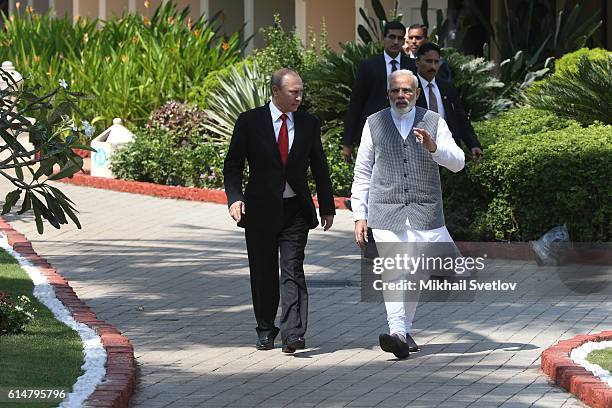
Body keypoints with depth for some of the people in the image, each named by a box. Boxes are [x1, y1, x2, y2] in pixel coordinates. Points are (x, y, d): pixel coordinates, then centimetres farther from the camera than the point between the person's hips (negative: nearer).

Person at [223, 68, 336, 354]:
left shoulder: (309, 124, 5)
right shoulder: (249, 122, -3)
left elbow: (319, 168, 13)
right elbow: (233, 164, -1)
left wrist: (327, 207, 13)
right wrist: (235, 198, -16)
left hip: (296, 210, 1)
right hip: (261, 209, -1)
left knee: (292, 271, -11)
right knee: (263, 274, 8)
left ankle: (292, 335, -19)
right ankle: (265, 330, 22)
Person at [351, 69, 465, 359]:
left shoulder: (433, 123, 6)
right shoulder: (374, 124, 9)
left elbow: (458, 163, 0)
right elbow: (362, 173, 11)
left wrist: (433, 147, -20)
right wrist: (359, 215, 5)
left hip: (424, 212, 1)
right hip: (386, 212, -1)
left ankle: (404, 329, 21)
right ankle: (398, 334, -21)